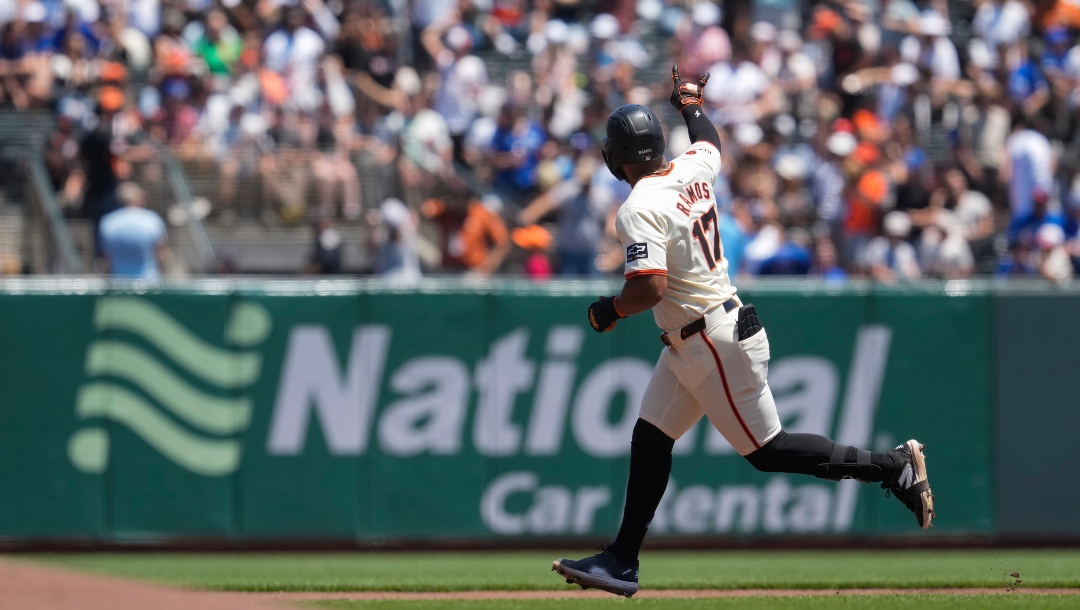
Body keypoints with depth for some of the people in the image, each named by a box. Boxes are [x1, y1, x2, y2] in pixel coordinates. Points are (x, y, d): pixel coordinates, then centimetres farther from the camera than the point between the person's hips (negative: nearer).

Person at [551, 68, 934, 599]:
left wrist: (608, 311, -12)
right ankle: (621, 562, 12)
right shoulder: (694, 169, 3)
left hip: (716, 345, -10)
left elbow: (651, 287, -31)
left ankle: (894, 466, 2)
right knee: (650, 437, 10)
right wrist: (691, 104, 45)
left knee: (766, 450, -2)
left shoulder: (639, 210, -22)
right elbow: (709, 140, 27)